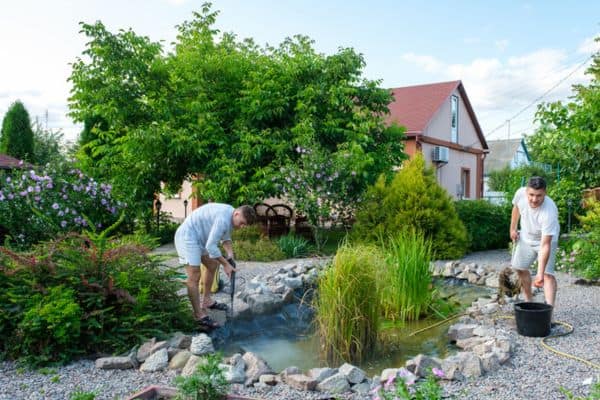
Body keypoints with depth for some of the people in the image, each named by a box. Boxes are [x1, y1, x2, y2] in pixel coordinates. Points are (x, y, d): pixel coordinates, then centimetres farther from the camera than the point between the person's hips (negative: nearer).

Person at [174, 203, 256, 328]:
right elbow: (211, 246, -27)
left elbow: (225, 238, 15)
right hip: (187, 237, -11)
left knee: (212, 265, 19)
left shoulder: (230, 216, 3)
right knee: (194, 276, -13)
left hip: (199, 238, 11)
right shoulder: (223, 218, -28)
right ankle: (199, 315, -9)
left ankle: (206, 301, 31)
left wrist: (230, 255, -2)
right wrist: (225, 264, -17)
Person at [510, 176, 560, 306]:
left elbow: (545, 246, -44)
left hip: (546, 238, -6)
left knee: (547, 273, -20)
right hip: (526, 237, 6)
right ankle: (528, 300, 32)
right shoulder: (520, 193, -29)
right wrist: (513, 229, 5)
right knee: (520, 268, 15)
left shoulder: (549, 212, -42)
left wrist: (540, 273, -47)